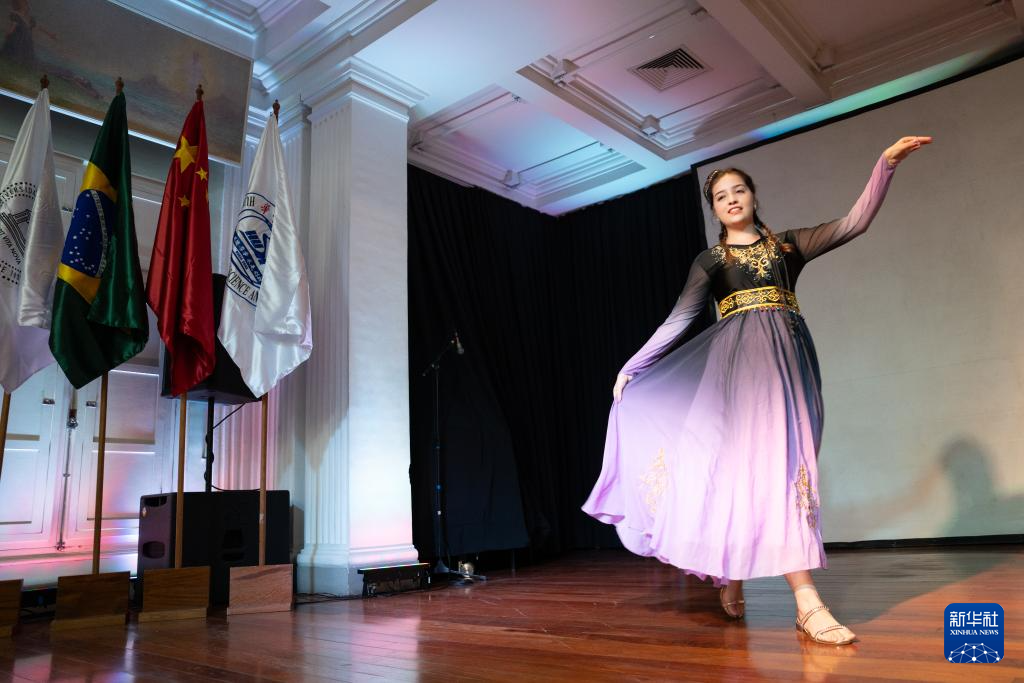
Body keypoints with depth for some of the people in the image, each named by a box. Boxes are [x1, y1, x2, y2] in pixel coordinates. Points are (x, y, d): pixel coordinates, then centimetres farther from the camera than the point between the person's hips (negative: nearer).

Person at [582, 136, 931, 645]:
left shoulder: (788, 243, 19)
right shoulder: (710, 261, 14)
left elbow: (854, 223, 8)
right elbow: (677, 320, 9)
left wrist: (886, 162, -3)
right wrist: (633, 366, 3)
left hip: (788, 354, 3)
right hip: (739, 356, -2)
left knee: (780, 457, -4)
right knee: (764, 455, -17)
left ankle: (731, 575, 11)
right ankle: (807, 602, -21)